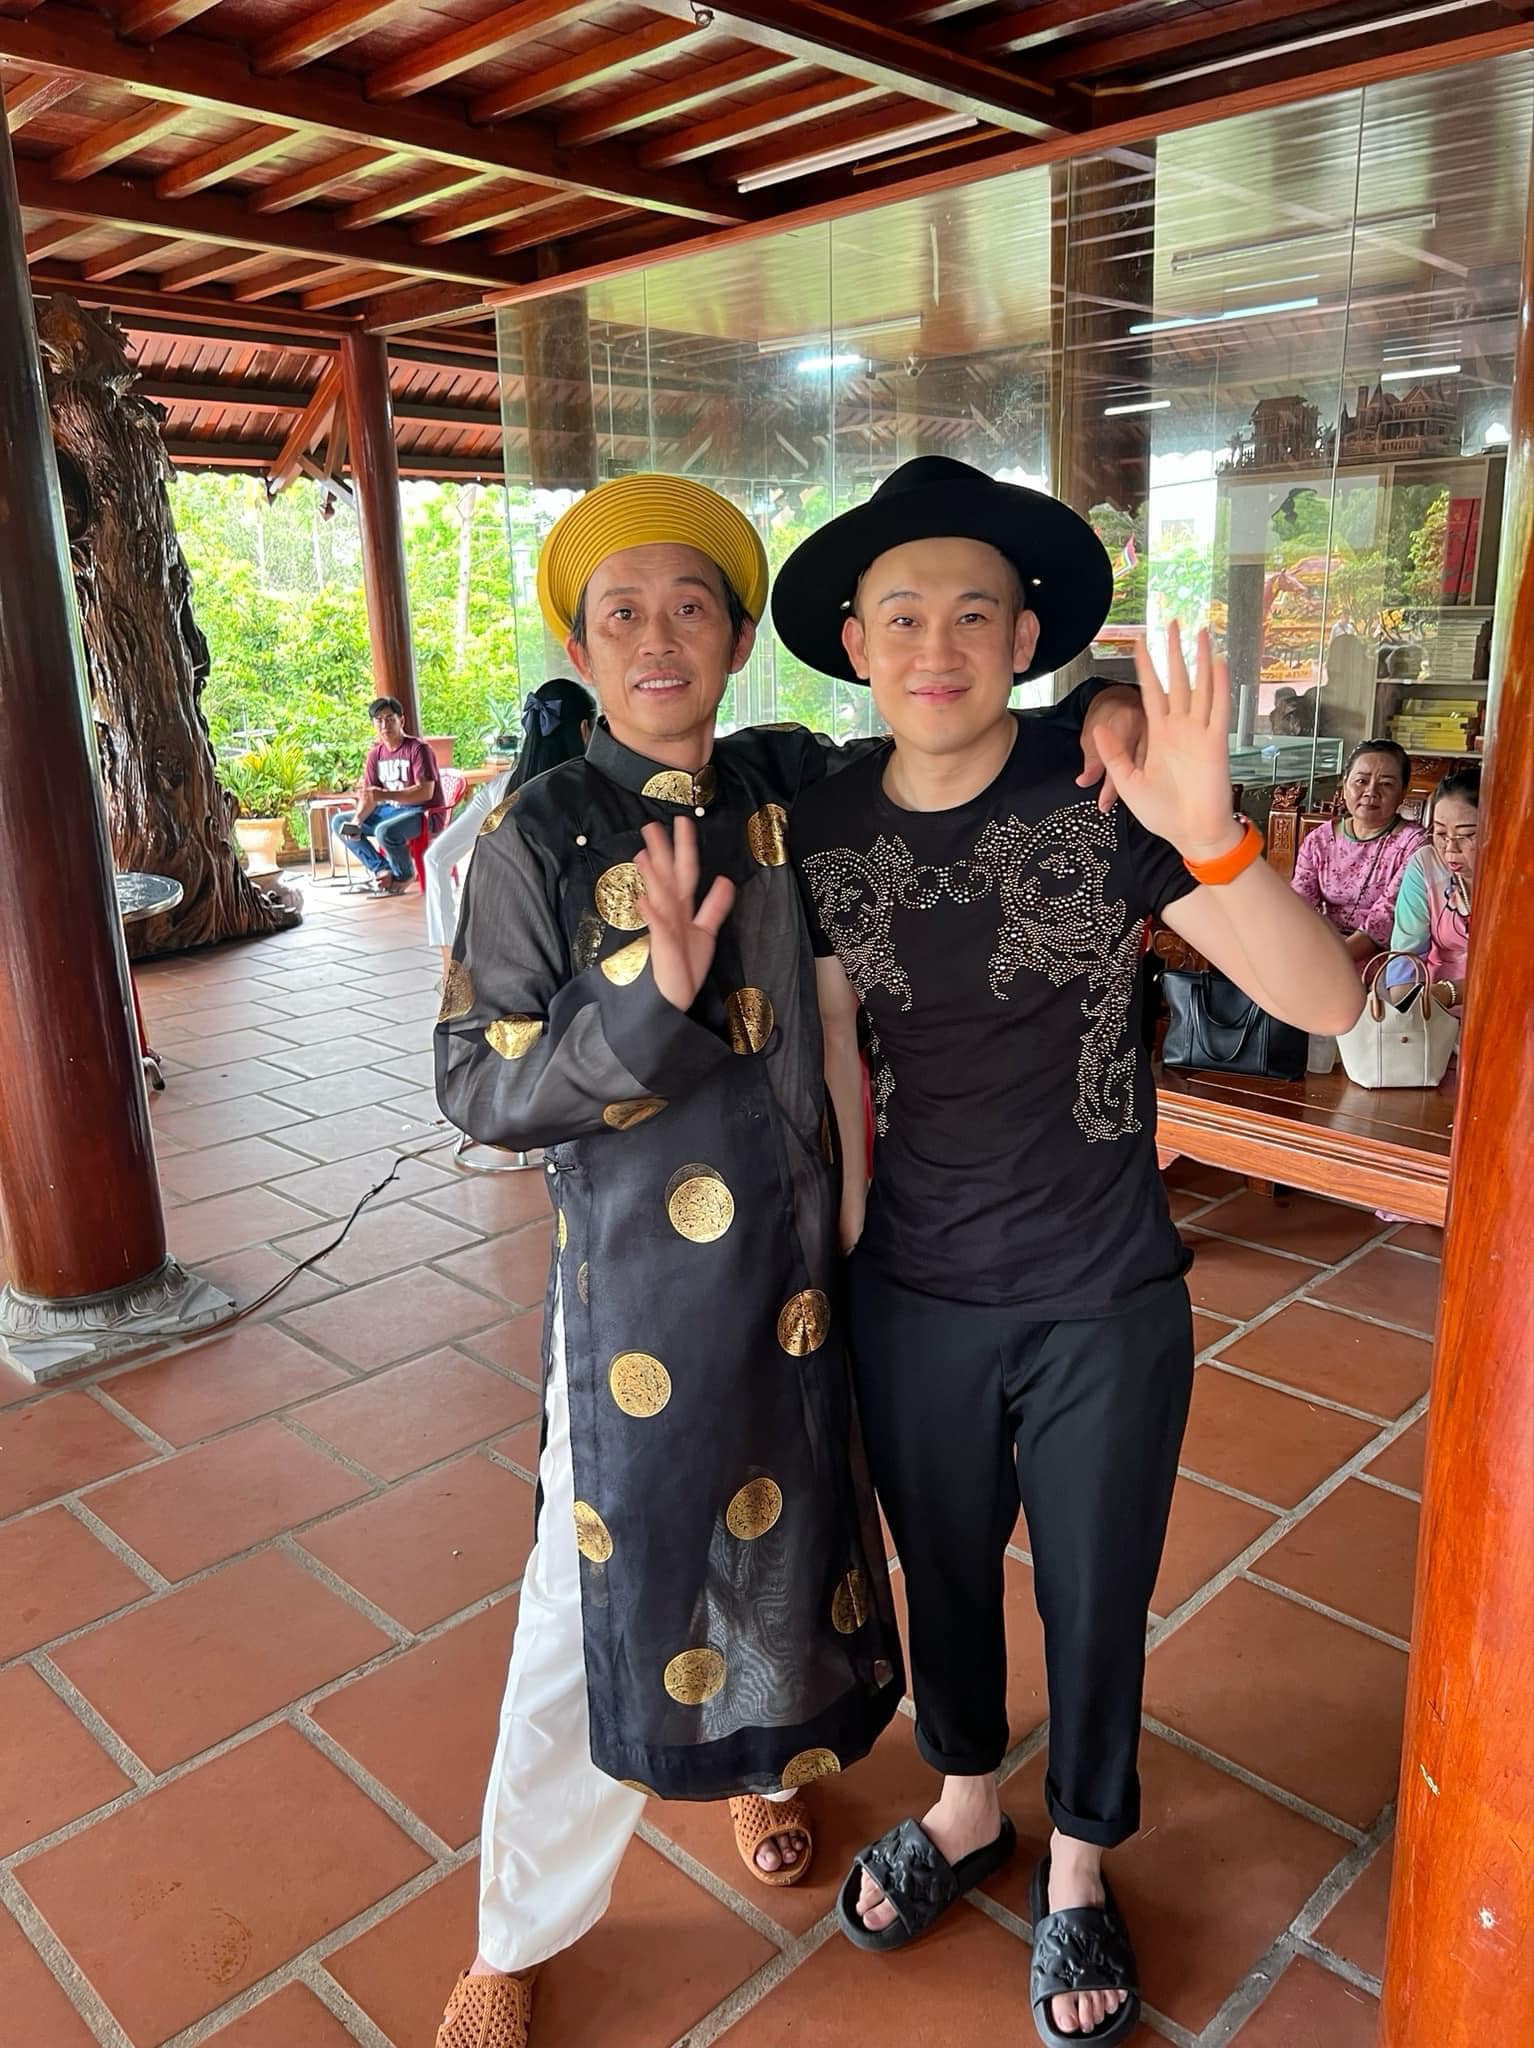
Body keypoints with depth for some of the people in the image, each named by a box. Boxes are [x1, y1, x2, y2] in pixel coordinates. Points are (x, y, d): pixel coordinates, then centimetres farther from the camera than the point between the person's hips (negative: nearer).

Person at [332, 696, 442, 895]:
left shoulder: (418, 748, -14)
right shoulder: (375, 753, 6)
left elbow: (425, 792, -24)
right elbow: (369, 796, 4)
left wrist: (384, 795, -33)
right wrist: (358, 819, -17)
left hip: (421, 812, -8)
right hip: (391, 810, 8)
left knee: (385, 831, -36)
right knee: (339, 822, 1)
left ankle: (404, 874, -6)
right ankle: (382, 870, -3)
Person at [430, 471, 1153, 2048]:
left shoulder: (797, 787, -2)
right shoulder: (540, 834, -12)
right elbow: (474, 1086, -13)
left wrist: (1091, 714, -7)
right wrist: (649, 992, -28)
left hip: (800, 1258, 4)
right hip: (635, 1278, -4)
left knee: (779, 1524, 22)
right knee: (605, 1582, 8)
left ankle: (760, 1761, 54)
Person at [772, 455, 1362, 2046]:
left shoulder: (1107, 799, -16)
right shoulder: (821, 829, -7)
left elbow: (1327, 1003, -22)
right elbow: (839, 1051, 2)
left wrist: (1209, 838, -38)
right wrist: (850, 1235, 4)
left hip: (1105, 1308, -2)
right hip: (911, 1303, 3)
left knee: (1095, 1601, 18)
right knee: (943, 1572, 23)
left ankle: (1076, 1872, 46)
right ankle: (966, 1809, 52)